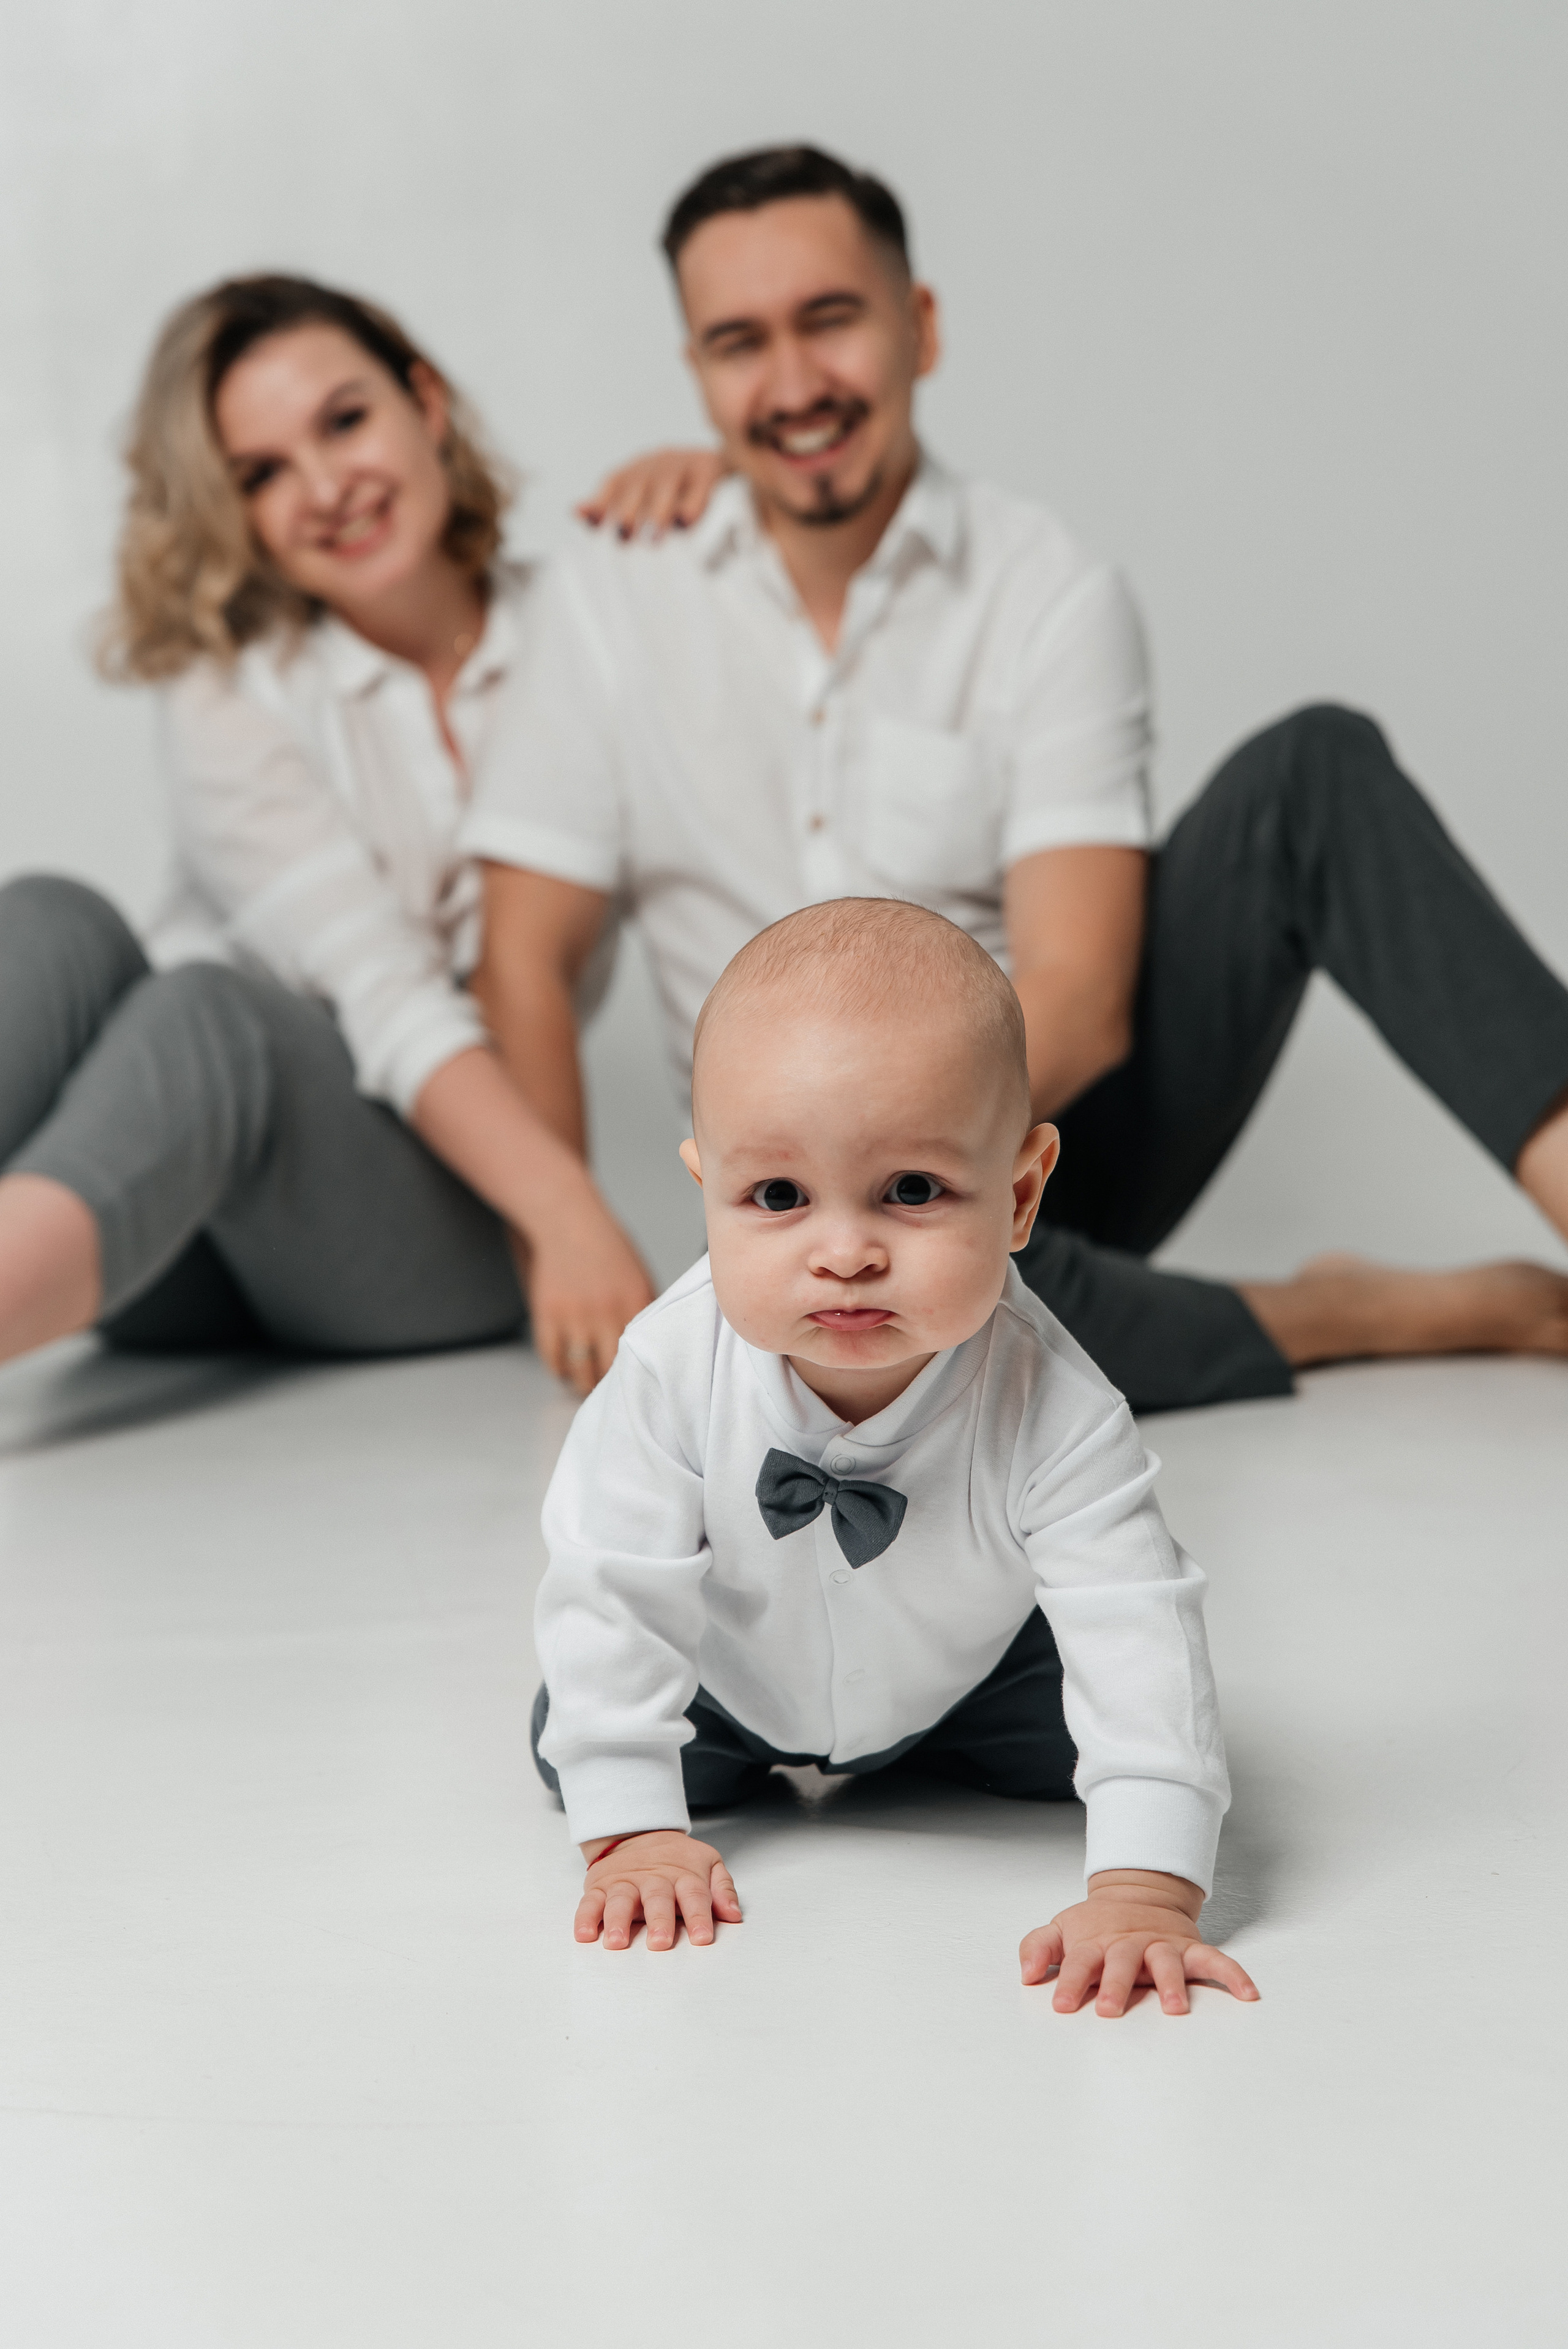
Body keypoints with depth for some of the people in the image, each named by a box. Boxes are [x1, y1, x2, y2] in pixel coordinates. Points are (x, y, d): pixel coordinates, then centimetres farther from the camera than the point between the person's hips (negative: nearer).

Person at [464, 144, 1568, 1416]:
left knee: (1314, 771, -19)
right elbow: (528, 957, -1)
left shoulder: (1054, 597, -6)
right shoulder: (617, 596, 0)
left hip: (1049, 1110, 1)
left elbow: (1075, 1003, -16)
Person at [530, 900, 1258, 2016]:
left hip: (967, 1672, 0)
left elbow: (1141, 1632, -41)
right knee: (566, 1751, -8)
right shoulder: (674, 1372, -37)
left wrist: (1144, 1891, -51)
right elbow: (612, 1596, -27)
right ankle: (757, 1757, 25)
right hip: (731, 1679, 0)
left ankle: (912, 1746, 24)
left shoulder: (1053, 1412, -39)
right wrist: (633, 1831, -29)